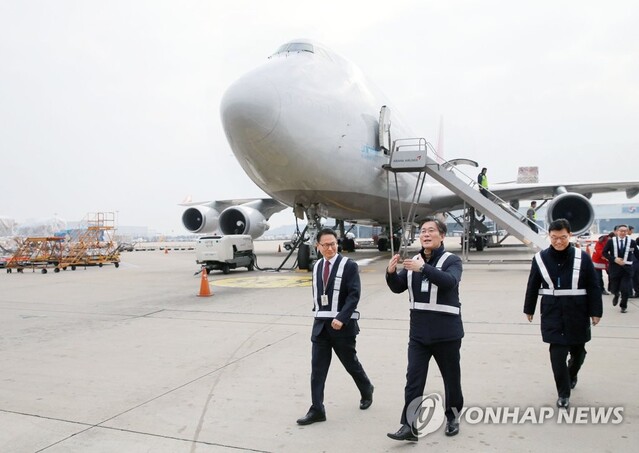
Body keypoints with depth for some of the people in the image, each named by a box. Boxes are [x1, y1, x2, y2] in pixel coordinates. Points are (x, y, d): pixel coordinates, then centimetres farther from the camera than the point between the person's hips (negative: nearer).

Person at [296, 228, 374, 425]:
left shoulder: (349, 265, -9)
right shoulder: (317, 266, 9)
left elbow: (354, 295, -16)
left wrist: (341, 318, -25)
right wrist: (318, 315, 15)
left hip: (342, 325, -4)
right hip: (320, 325, 5)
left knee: (351, 363, 12)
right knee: (317, 368, 1)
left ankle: (366, 390, 40)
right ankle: (317, 410, 8)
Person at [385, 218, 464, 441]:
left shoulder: (451, 260, -8)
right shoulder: (414, 260, 7)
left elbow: (450, 281, -29)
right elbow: (398, 287, 5)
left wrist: (423, 268, -42)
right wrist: (391, 272, -17)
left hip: (446, 332, -3)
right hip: (418, 332, 4)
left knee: (451, 378, 13)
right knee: (413, 379, 1)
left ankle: (452, 417, 34)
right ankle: (409, 426, 4)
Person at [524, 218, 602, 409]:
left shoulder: (582, 257, -6)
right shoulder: (540, 258, -5)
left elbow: (594, 287, -2)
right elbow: (533, 286, 4)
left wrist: (595, 312, -3)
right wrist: (529, 309, 10)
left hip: (577, 313, 1)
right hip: (552, 314, -1)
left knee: (578, 350, 17)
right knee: (557, 353, -5)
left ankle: (572, 374, 49)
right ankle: (563, 393, 10)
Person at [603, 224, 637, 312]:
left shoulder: (631, 242, -1)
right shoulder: (611, 241, -1)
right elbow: (604, 252, 0)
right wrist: (614, 259, -13)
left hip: (627, 268, 0)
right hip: (614, 268, 0)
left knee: (625, 290, -3)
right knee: (614, 289, 7)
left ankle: (623, 306, 20)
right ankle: (616, 295, 44)